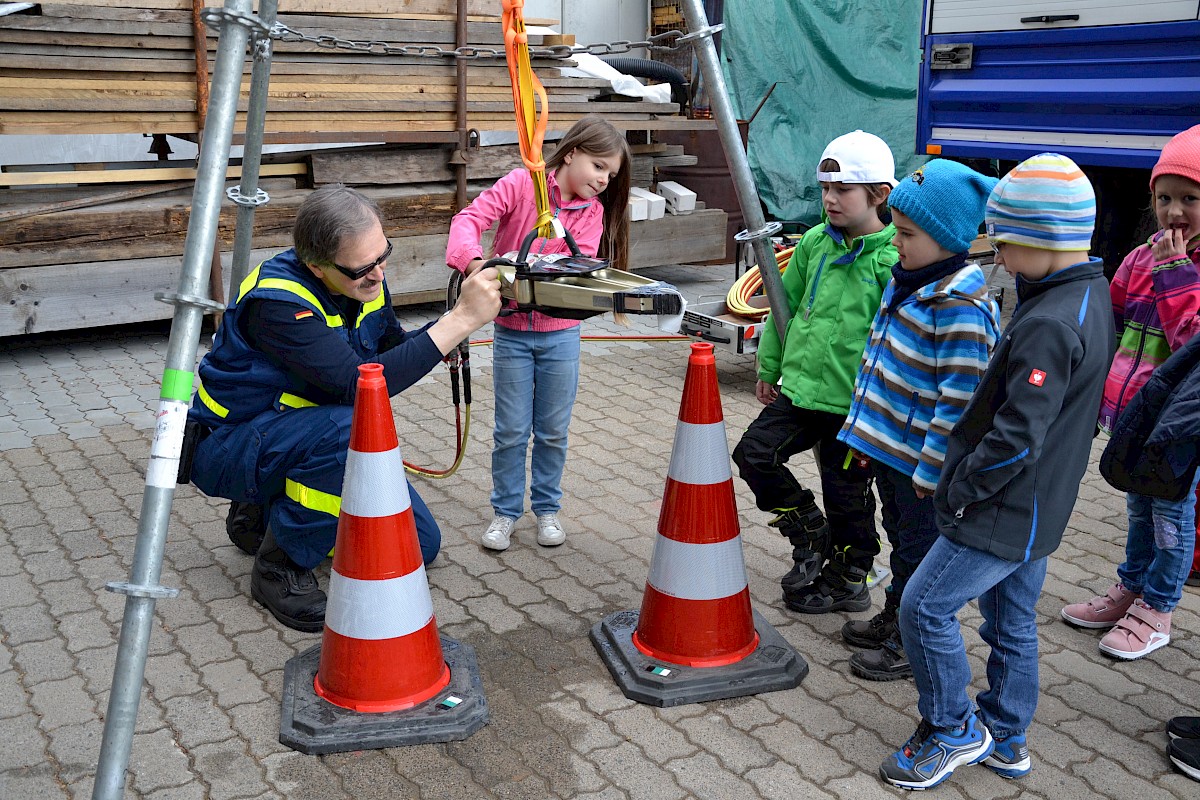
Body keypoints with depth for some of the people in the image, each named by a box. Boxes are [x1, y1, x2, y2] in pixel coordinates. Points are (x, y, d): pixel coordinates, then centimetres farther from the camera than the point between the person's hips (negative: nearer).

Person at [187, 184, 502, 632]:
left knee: (420, 543, 3)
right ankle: (280, 565, -16)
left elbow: (394, 349, 11)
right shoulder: (276, 299, -31)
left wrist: (445, 328, -12)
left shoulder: (365, 281, -6)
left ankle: (266, 513, 17)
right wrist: (462, 319, -39)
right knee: (352, 428, -38)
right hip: (229, 449, -8)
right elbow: (362, 383, -39)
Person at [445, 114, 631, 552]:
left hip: (560, 332, 3)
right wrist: (473, 259, -35)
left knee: (553, 430, 10)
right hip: (511, 331, -3)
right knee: (512, 430, 4)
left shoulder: (593, 212, 2)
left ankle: (547, 508, 28)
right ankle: (505, 511, 21)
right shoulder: (521, 183, -8)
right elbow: (469, 218, -15)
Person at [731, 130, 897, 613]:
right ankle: (810, 534, 19)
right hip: (800, 387, 6)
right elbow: (786, 305, 15)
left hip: (853, 403, -5)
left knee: (847, 493, 7)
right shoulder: (814, 243, 4)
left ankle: (847, 582, 31)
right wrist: (769, 368, 17)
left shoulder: (893, 259, -14)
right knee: (754, 452, -4)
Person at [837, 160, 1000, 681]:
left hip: (922, 459, -9)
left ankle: (914, 644, 25)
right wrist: (866, 433, 17)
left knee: (919, 549, 8)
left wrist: (930, 469, -21)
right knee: (901, 537, 24)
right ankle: (893, 620, 42)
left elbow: (960, 400, -25)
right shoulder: (907, 280, 5)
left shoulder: (959, 306, -25)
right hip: (888, 447, 9)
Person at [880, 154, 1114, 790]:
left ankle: (953, 730, 13)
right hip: (1039, 509, 10)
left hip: (1003, 514, -10)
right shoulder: (1090, 298, 7)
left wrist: (959, 491, -14)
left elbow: (1016, 438, -28)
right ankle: (1004, 741, 33)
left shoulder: (1049, 325, -26)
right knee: (1012, 621, 19)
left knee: (925, 608, -2)